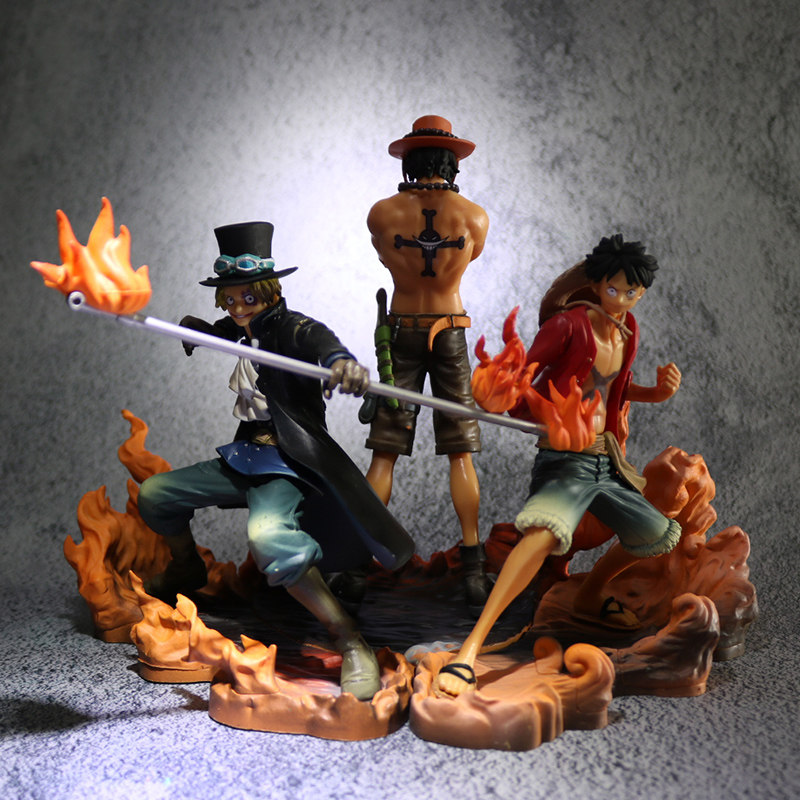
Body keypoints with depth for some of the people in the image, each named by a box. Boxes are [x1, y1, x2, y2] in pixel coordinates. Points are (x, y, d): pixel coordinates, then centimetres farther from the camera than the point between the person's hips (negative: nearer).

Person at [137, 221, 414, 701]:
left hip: (287, 463, -9)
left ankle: (350, 643, -31)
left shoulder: (292, 328, -13)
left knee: (268, 535, -39)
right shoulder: (244, 331, 10)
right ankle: (188, 570, 45)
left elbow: (320, 342, -40)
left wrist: (340, 360, -60)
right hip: (247, 457, 9)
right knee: (154, 495, 15)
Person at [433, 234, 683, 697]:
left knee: (660, 536, 21)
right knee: (548, 531, -38)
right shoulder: (568, 323, -15)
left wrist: (656, 394, 8)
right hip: (564, 462, -9)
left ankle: (589, 597, 42)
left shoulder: (627, 328, 8)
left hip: (605, 460, 9)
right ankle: (472, 646, -41)